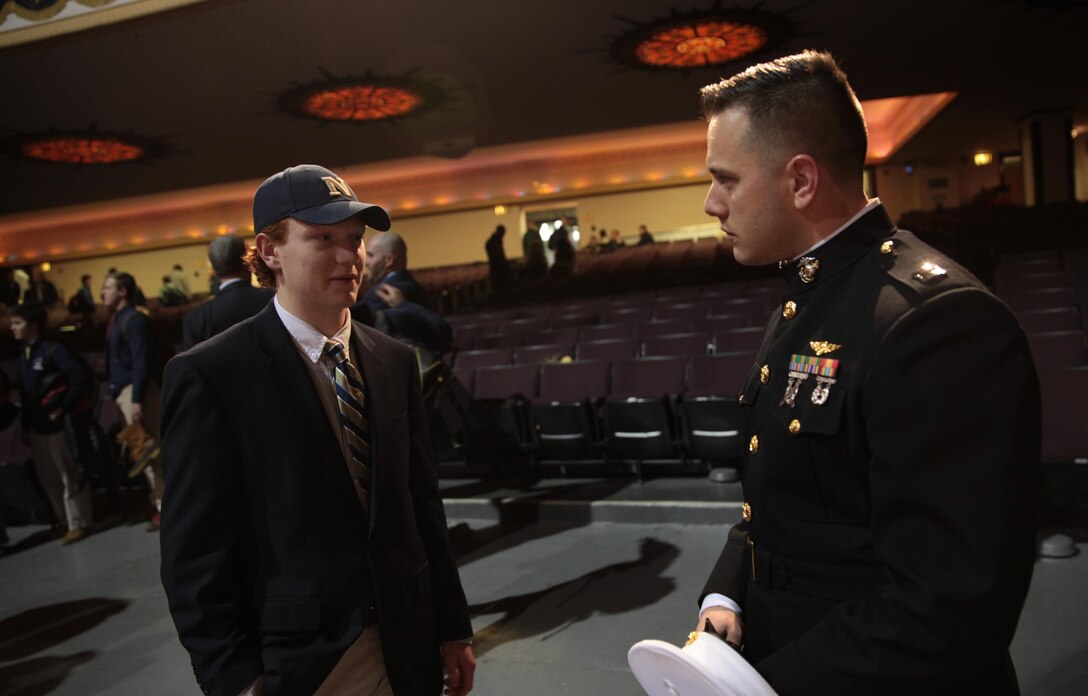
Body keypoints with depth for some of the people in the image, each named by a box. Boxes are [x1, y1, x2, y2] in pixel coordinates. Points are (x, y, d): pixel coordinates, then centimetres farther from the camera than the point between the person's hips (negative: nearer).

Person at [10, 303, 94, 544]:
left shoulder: (52, 349, -13)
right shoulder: (23, 352, 10)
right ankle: (63, 519, 29)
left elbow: (80, 376, -20)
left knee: (69, 475, 1)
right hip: (35, 425, 8)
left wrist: (64, 408, -17)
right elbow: (24, 388, 13)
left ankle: (78, 523, 10)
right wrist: (26, 420, 7)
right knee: (47, 477, 15)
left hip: (56, 423, -8)